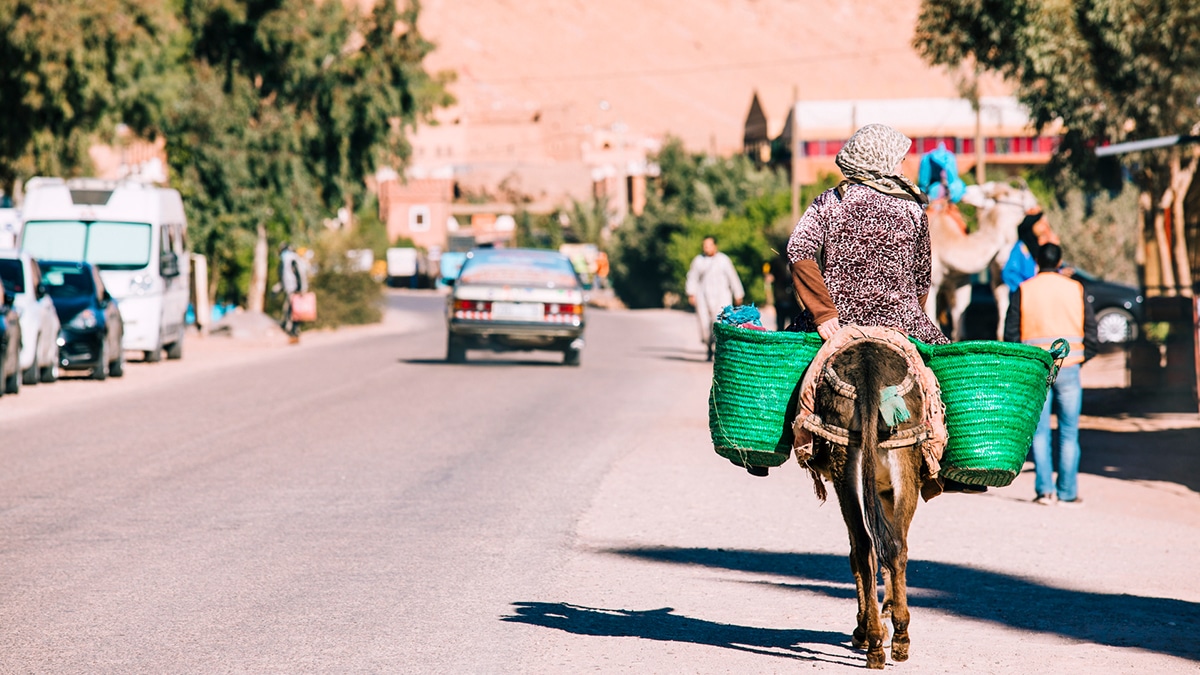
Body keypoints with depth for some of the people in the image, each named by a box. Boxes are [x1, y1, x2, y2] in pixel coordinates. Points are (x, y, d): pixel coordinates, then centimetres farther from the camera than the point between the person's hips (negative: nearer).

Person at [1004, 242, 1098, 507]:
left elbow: (1010, 334, -1)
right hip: (1068, 366, 0)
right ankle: (1067, 492, 6)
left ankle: (1045, 489, -5)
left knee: (1039, 431, 4)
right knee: (1069, 431, 6)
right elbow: (1090, 330, 4)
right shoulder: (1075, 289, 4)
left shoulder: (1023, 291, 2)